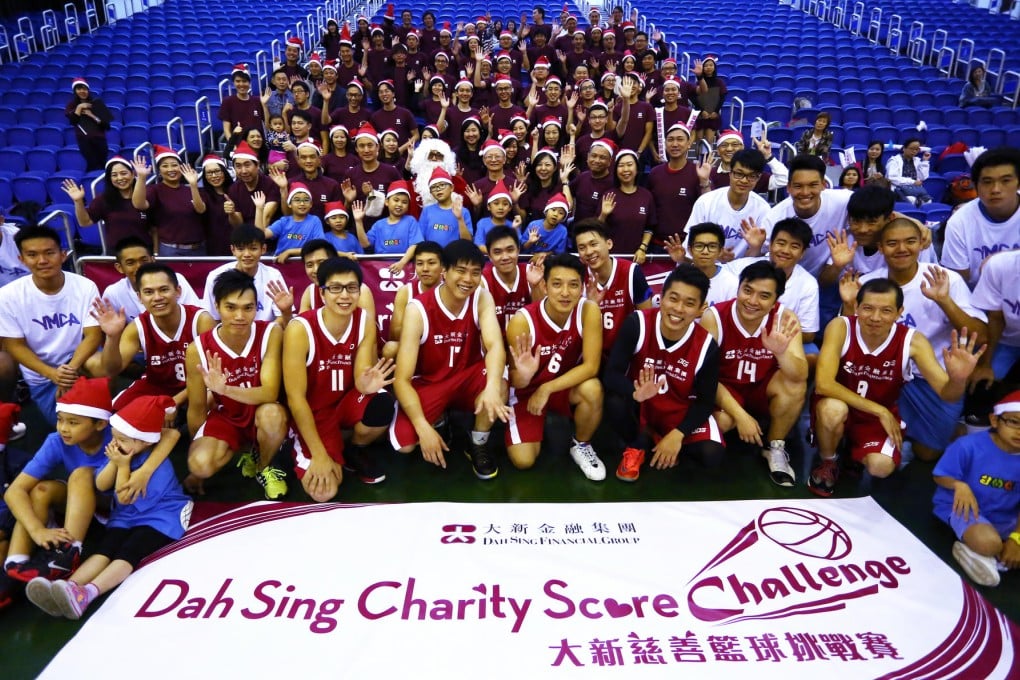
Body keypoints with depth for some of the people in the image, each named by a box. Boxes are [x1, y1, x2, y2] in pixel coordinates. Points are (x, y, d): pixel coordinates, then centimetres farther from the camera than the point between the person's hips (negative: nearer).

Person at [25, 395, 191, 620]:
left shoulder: (156, 466, -22)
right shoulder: (121, 451, 1)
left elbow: (125, 498, -17)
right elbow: (101, 485, -1)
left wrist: (123, 465, -20)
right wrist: (114, 462, -16)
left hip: (159, 517, -7)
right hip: (126, 516, 7)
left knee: (128, 553, -28)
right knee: (105, 549, -19)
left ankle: (86, 593, -47)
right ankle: (70, 587, -41)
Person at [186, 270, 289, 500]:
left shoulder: (270, 333, -21)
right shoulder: (198, 349, -17)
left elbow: (270, 393, -28)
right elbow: (196, 409, -5)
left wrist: (224, 389, -46)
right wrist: (196, 459, 5)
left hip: (261, 411, -1)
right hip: (225, 416, 1)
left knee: (272, 414, -37)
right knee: (200, 464, -28)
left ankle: (262, 467, -2)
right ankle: (241, 449, 9)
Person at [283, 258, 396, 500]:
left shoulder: (365, 322, -13)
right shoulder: (300, 329, -25)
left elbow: (359, 378, -12)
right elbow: (295, 398, -21)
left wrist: (366, 384, -39)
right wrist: (320, 455, -21)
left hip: (347, 401, 3)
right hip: (312, 411, -3)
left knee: (383, 405, -31)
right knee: (324, 491, -20)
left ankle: (354, 451, 4)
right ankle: (305, 454, 16)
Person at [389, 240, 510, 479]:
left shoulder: (482, 299, -13)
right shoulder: (418, 309, -21)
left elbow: (495, 345, -32)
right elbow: (401, 379, -23)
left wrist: (492, 386, -54)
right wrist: (423, 427, -35)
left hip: (468, 377, 1)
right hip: (428, 383, -1)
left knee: (498, 385, -34)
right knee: (403, 444, -24)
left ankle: (478, 446, -4)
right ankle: (440, 422, 12)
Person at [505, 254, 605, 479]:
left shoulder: (589, 311, -23)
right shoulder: (522, 320, -27)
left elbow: (591, 366, -23)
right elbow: (516, 383, -18)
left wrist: (547, 389, -29)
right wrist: (523, 375, -43)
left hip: (567, 385, 1)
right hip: (528, 390, -1)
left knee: (593, 389, -32)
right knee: (523, 461, -14)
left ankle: (581, 446, -2)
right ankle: (536, 427, 21)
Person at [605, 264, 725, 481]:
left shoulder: (707, 346, -18)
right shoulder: (637, 323, -23)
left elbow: (705, 401, -9)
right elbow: (612, 373, -23)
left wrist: (677, 435, -21)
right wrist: (636, 393, -44)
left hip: (679, 415, 1)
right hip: (640, 407, -1)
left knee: (712, 454, -21)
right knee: (616, 401, -34)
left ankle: (658, 438, 10)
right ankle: (636, 445, 1)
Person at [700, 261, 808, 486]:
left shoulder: (784, 318, -17)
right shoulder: (714, 317, -22)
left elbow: (800, 376, -25)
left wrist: (781, 352, -46)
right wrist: (740, 415, -26)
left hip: (763, 390, 2)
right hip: (725, 391, -2)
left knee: (794, 385, -28)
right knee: (721, 420, -34)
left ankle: (775, 448, -3)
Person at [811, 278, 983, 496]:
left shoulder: (912, 340, -18)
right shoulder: (840, 327, -24)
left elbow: (947, 394, -20)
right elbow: (823, 383, -32)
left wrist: (958, 379, -45)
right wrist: (879, 410, -29)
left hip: (881, 418, 2)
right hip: (840, 408, -2)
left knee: (880, 467, -25)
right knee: (833, 409, -37)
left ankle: (855, 449, 16)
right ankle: (827, 462, -2)